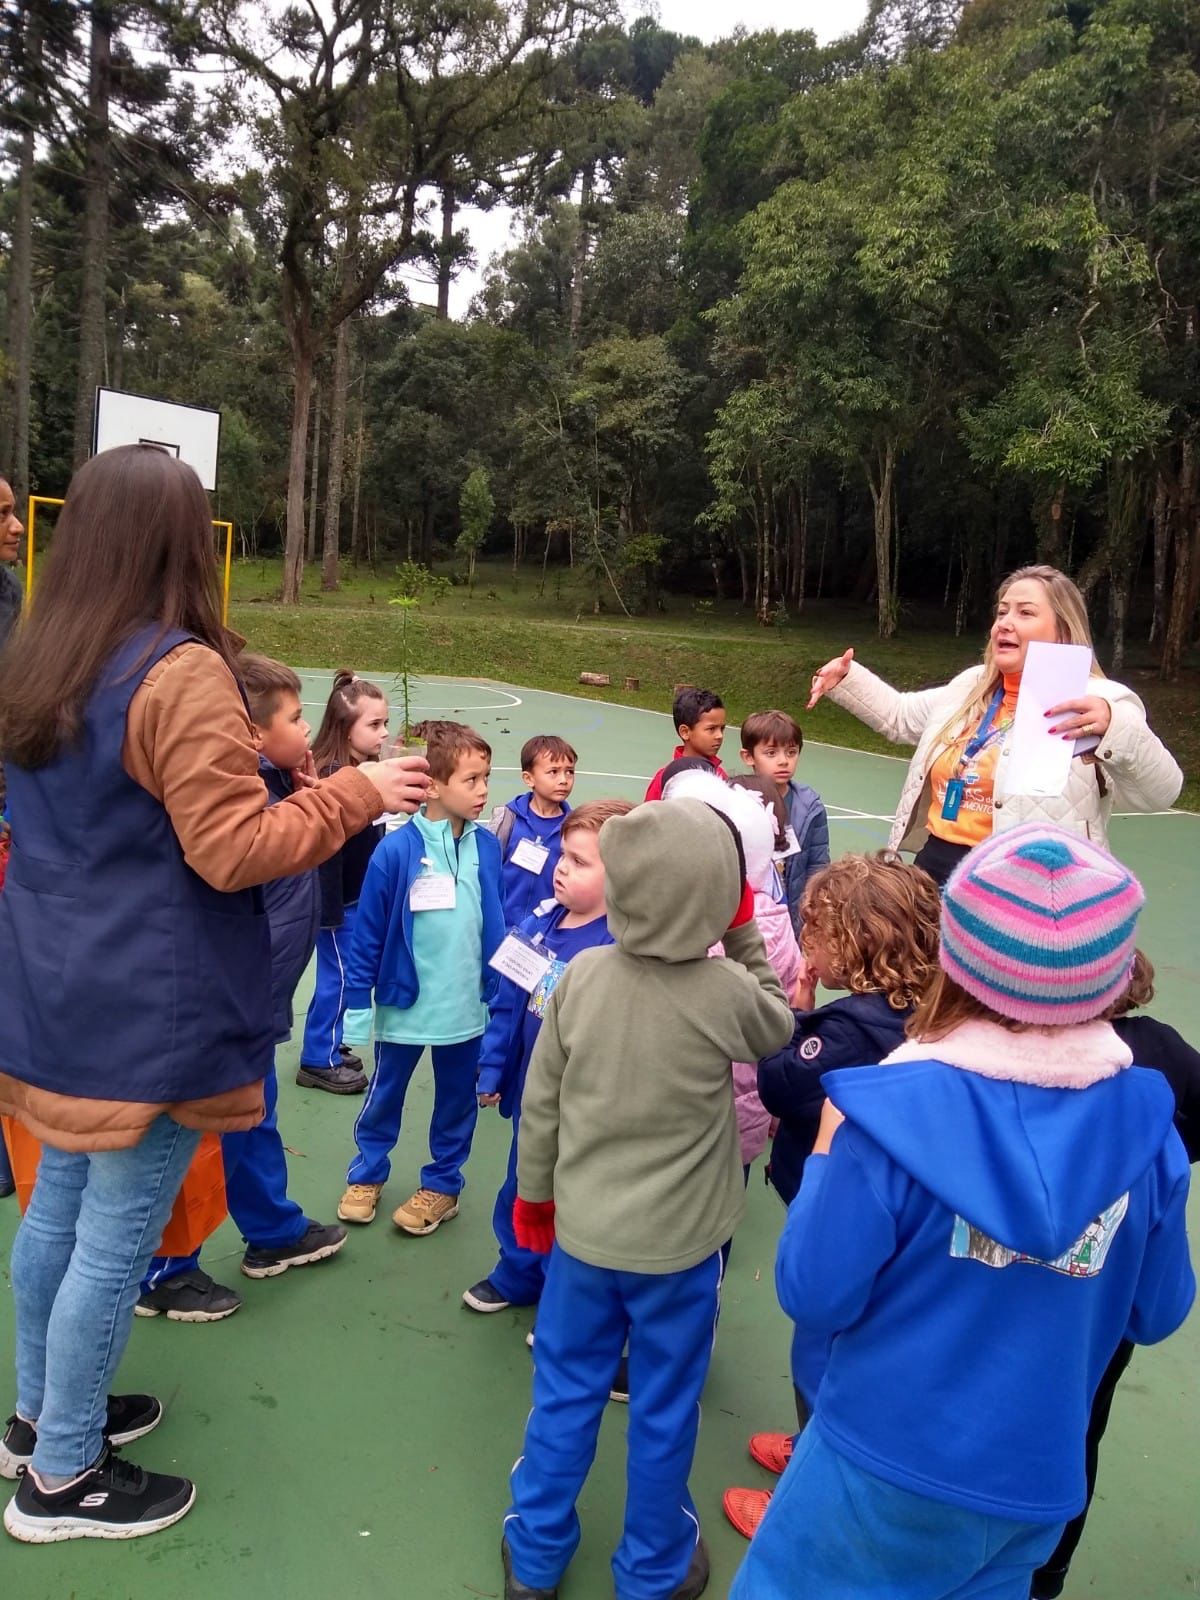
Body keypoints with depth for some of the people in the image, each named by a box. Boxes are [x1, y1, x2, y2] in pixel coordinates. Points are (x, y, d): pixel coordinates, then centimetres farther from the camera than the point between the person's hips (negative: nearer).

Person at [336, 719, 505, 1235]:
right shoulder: (396, 850, -19)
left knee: (455, 1100, 18)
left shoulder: (486, 847, -8)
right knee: (384, 1096, 19)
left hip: (465, 1008, 3)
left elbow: (494, 927, 3)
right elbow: (367, 936, -11)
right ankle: (367, 1174, 41)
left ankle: (442, 1183, 38)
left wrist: (496, 993, 8)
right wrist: (358, 1005, -7)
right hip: (403, 1003, -2)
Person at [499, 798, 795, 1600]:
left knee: (566, 1393, 19)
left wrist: (535, 1192, 11)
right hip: (679, 1241, -2)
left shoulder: (582, 974, -13)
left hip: (583, 1228, 3)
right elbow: (778, 1028, 3)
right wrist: (745, 934, 4)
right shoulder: (727, 991, -21)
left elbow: (542, 1101, -4)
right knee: (663, 1410, 17)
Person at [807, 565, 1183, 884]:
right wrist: (848, 680, 15)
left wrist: (1114, 726, -42)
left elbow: (1160, 791, -24)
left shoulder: (1094, 703, -12)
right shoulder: (972, 685, 11)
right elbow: (901, 716, 27)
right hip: (936, 872, 7)